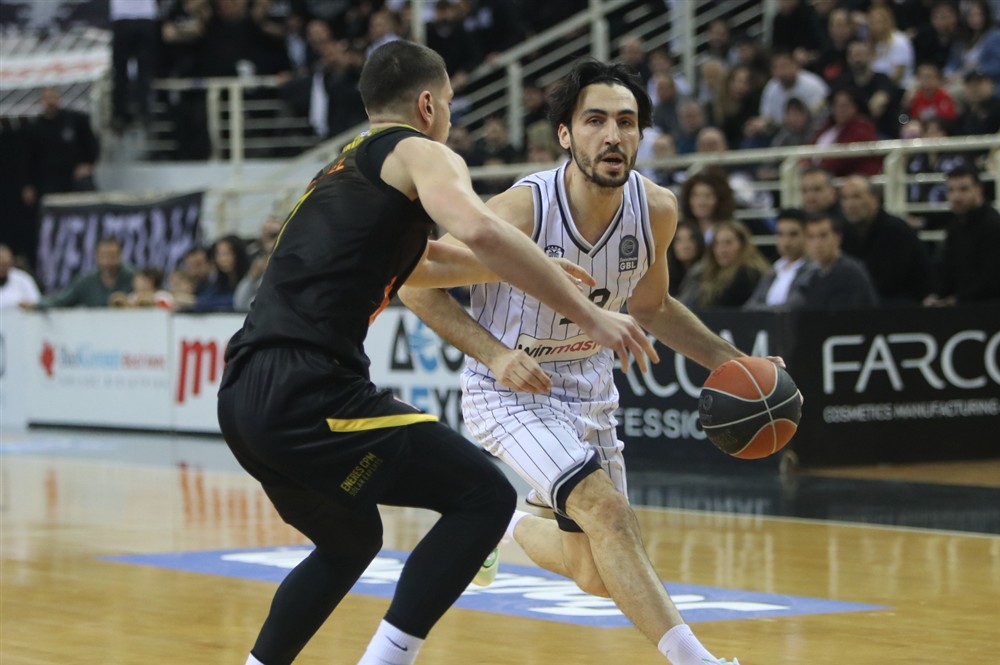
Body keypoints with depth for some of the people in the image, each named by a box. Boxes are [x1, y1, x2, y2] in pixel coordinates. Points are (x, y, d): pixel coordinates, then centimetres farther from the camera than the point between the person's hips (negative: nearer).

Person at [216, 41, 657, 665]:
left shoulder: (341, 172, 29)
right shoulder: (421, 153, 4)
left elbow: (419, 265, 47)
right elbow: (481, 231, -18)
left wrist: (534, 272, 45)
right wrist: (589, 314, -16)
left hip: (244, 396, 9)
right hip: (309, 390, -9)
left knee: (351, 543, 29)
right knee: (486, 496, -4)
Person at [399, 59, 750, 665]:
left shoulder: (656, 209, -11)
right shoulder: (524, 209, -27)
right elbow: (418, 285, -16)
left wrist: (729, 360, -1)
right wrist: (496, 355, -27)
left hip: (589, 387, 6)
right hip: (509, 388, -6)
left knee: (598, 576, 12)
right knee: (607, 509, -29)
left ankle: (510, 527, 44)